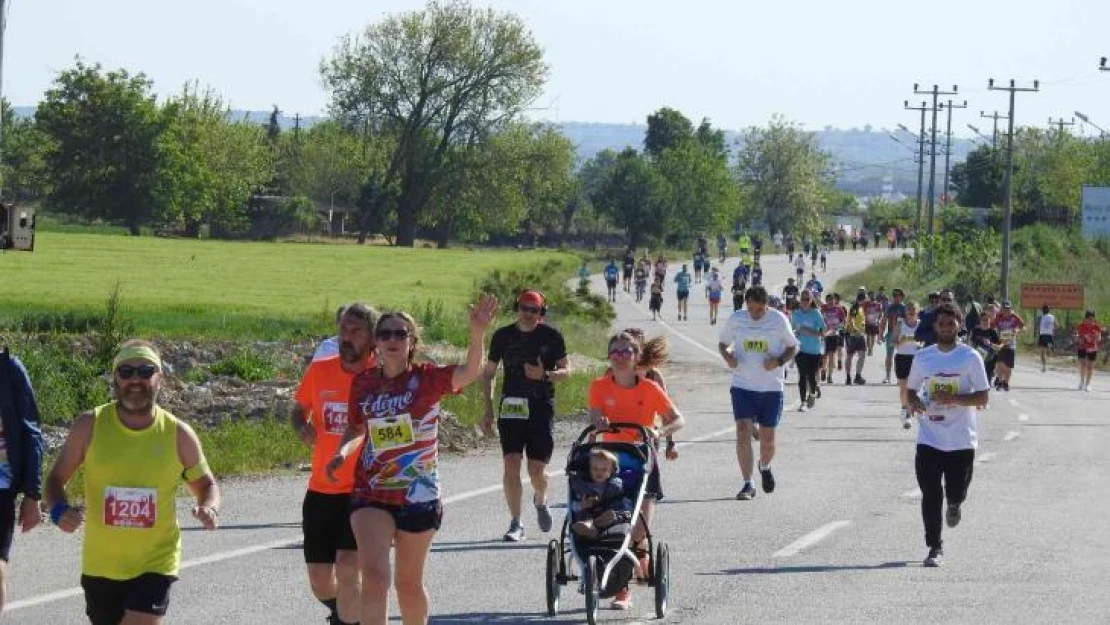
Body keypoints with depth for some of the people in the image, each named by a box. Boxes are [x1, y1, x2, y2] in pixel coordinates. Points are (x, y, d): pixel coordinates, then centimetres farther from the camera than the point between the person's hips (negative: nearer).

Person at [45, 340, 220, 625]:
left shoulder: (178, 434, -6)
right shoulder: (89, 426, -6)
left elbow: (205, 485, 9)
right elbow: (56, 478, 5)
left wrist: (209, 509, -15)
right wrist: (58, 511, -17)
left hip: (155, 565, -2)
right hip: (100, 566, 2)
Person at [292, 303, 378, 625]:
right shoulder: (320, 371, 1)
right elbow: (299, 411, 17)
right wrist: (304, 429, -5)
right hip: (321, 490, 4)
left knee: (347, 568, -19)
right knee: (320, 581, 9)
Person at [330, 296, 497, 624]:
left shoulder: (426, 378, -7)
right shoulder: (363, 382, 2)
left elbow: (469, 372, -26)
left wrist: (478, 332, -44)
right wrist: (342, 452, -5)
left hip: (417, 496, -1)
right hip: (371, 495, 1)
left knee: (409, 583, 13)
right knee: (374, 575, -15)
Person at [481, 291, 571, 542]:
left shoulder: (551, 337, 0)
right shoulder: (503, 336, 5)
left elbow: (566, 370, 3)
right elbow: (488, 374, 12)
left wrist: (545, 375, -18)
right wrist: (489, 409, 5)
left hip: (541, 408, -1)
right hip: (511, 407, 1)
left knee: (537, 468, -3)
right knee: (511, 464, -9)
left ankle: (540, 500, 32)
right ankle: (516, 523, -2)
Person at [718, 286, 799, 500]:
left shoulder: (778, 320, -4)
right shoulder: (736, 319, 0)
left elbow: (793, 347, 6)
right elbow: (722, 343, 15)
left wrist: (779, 361, -13)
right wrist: (727, 356, -8)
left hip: (771, 388, 0)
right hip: (742, 386, 0)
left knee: (767, 438, 5)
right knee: (743, 432, -13)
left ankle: (765, 467, 39)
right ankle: (748, 484, -9)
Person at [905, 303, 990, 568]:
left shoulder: (970, 357, -4)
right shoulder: (923, 357, 6)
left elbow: (982, 397, -5)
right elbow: (911, 388, 17)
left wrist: (955, 399, -21)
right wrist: (914, 402, -6)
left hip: (961, 440, -2)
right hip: (929, 439, 2)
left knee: (955, 493, 3)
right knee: (931, 495, -3)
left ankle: (954, 504, 41)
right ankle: (935, 548, 7)